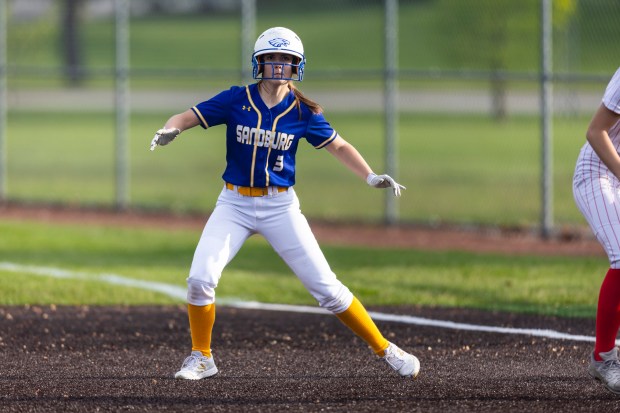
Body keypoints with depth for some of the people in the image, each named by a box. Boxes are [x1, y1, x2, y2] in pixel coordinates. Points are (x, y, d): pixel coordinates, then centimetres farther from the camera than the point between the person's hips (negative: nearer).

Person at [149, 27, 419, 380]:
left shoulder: (303, 111, -3)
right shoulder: (236, 100, -6)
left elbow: (338, 146, 4)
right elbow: (189, 117, -10)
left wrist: (371, 176, -11)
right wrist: (170, 129, -34)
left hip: (280, 206, 0)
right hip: (234, 204, 0)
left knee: (326, 286, -3)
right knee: (200, 278, -16)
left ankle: (385, 350, 8)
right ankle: (202, 358, 5)